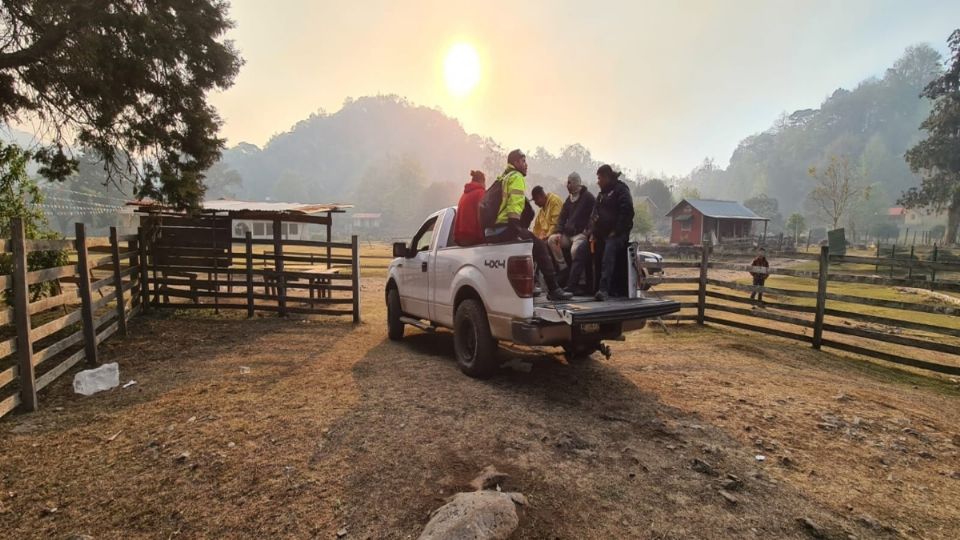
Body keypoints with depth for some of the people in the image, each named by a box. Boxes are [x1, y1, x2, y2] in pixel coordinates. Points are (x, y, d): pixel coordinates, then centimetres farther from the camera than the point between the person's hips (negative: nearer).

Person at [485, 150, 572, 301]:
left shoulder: (501, 179, 27)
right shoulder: (516, 177, -1)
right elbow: (514, 205, -15)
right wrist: (517, 230, -20)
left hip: (491, 232, 10)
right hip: (506, 228, -10)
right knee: (540, 247, -3)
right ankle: (553, 289, -6)